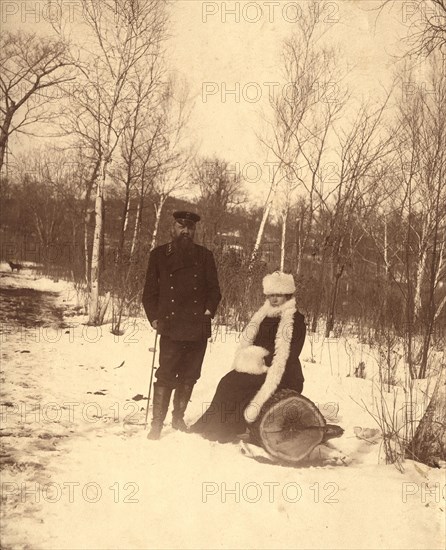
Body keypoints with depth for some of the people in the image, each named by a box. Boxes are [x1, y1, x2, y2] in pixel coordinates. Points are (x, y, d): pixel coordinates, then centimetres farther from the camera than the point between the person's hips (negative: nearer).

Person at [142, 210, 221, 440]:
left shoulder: (205, 256, 11)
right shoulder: (159, 255, 8)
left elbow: (214, 289, 12)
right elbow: (150, 291, 9)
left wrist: (209, 310, -3)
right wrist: (154, 318, -2)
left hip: (198, 328, 2)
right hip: (171, 328, -2)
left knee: (189, 376, 9)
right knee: (166, 376, -7)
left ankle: (178, 417, 26)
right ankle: (157, 424, 2)